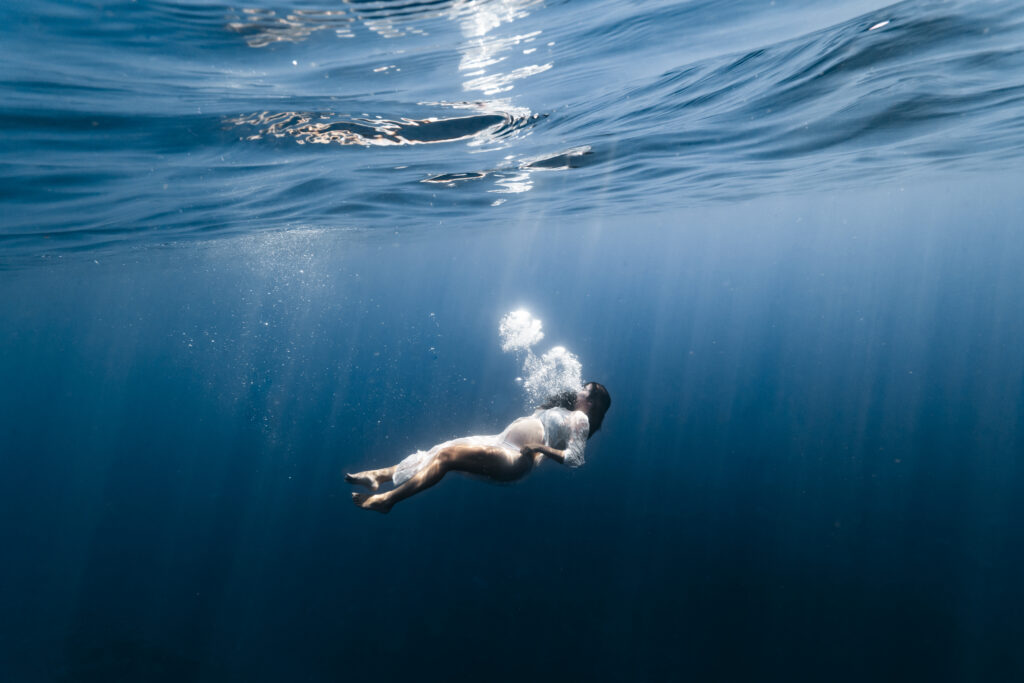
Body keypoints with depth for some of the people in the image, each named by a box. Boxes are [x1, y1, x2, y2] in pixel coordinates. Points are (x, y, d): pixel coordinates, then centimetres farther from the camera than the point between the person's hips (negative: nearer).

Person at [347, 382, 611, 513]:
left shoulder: (580, 419, 3)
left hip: (514, 459, -9)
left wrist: (541, 448, -18)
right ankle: (378, 476, -4)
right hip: (498, 442, 9)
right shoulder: (561, 410, 29)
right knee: (438, 451, -1)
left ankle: (386, 498, -24)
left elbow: (574, 459, -13)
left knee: (447, 454, -23)